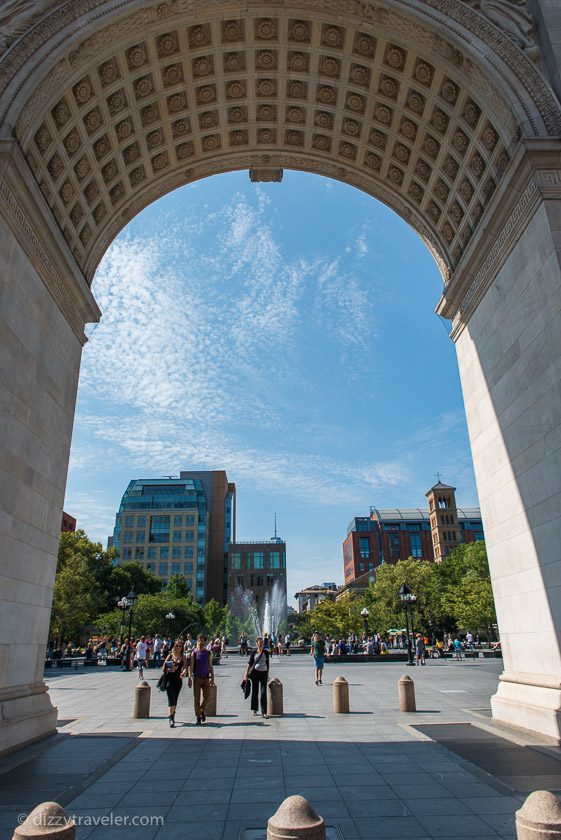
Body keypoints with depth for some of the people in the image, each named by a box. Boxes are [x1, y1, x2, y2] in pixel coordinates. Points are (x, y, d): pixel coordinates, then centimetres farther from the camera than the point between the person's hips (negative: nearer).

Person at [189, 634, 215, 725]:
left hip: (206, 678, 2)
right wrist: (190, 678, -13)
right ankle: (198, 717, 13)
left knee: (207, 697, -5)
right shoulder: (194, 653, -2)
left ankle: (202, 711, 23)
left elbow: (210, 666, 9)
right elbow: (191, 666, -5)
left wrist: (212, 678, 3)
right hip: (196, 678, -2)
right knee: (197, 698, 0)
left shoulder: (208, 653, 5)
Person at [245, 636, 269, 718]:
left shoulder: (266, 652, 4)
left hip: (264, 673, 0)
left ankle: (264, 712, -4)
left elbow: (267, 664, 11)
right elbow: (249, 663, 1)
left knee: (263, 693, -5)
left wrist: (267, 675, 13)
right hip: (255, 673, 0)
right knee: (254, 692, 8)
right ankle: (254, 709, 24)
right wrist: (246, 673, -5)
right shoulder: (253, 652, 0)